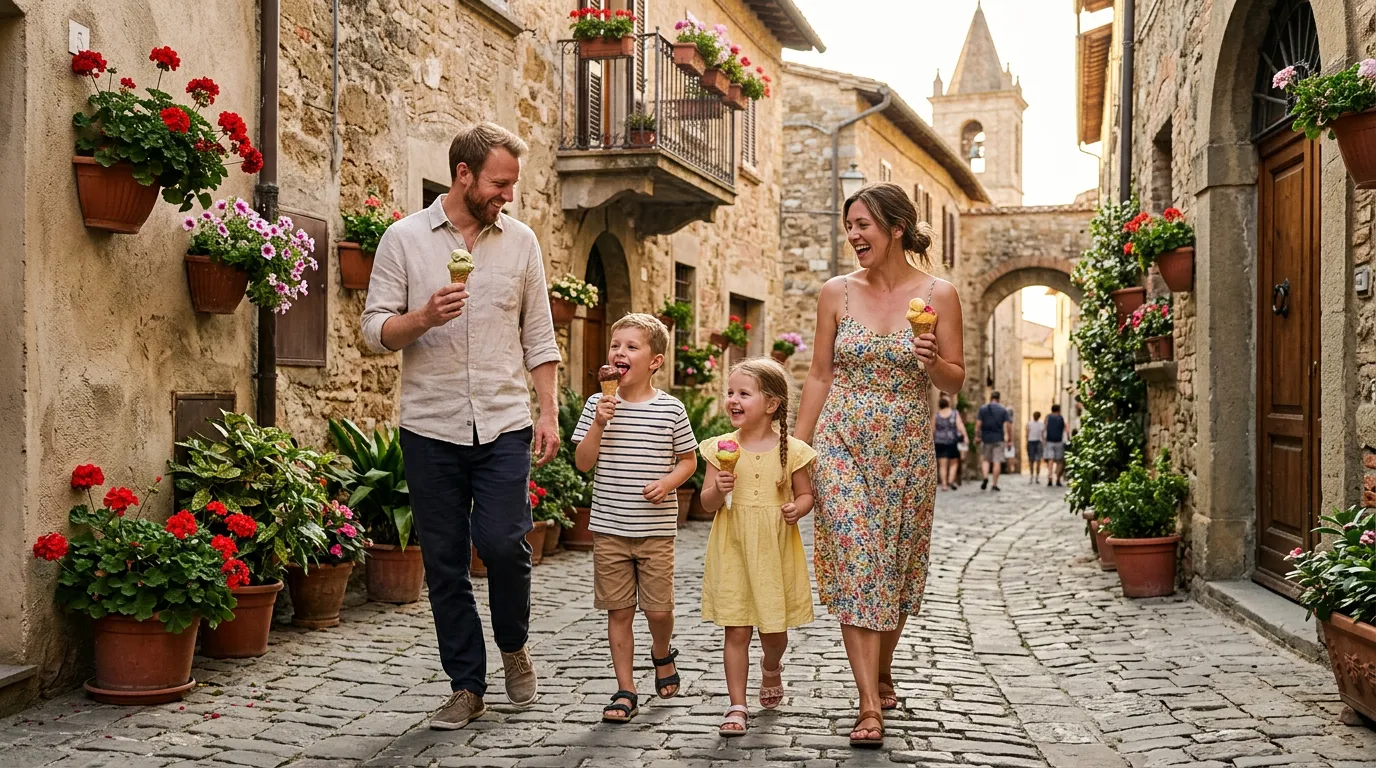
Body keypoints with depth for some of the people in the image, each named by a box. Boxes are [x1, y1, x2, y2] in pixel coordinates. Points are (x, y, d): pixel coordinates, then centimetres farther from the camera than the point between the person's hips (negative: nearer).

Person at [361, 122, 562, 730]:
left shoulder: (521, 241, 8)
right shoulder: (405, 238, 2)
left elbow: (538, 336, 11)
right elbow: (375, 330, 0)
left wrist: (549, 413, 4)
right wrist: (423, 318, -20)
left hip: (505, 426, 1)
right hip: (431, 427, 0)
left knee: (503, 544, -11)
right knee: (444, 561, 4)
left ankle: (514, 646, 18)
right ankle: (467, 687, 16)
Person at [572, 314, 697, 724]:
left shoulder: (670, 409, -2)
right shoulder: (598, 405, 2)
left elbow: (688, 460, 6)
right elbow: (583, 462, 0)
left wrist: (668, 482, -12)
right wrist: (598, 424, -14)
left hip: (656, 528, -1)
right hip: (608, 527, 1)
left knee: (658, 609, 1)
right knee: (618, 610, 5)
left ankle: (662, 654, 35)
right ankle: (626, 690, 16)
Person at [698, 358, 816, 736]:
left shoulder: (791, 450, -4)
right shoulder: (722, 448, -1)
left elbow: (806, 494, 6)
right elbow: (707, 502, 3)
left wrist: (798, 508, -16)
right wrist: (719, 490, -19)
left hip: (775, 550, 0)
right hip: (733, 549, 0)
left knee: (774, 629, 11)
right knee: (736, 630, -1)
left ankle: (771, 668, 44)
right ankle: (737, 706, 8)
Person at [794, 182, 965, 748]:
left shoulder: (938, 294, -2)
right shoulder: (837, 292, 1)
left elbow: (956, 382, 2)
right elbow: (820, 375, 6)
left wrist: (933, 362, -20)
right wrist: (796, 450, 2)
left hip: (906, 449, 0)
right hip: (843, 446, 0)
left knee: (898, 566, 10)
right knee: (854, 565, -9)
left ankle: (882, 672, 35)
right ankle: (870, 705, -7)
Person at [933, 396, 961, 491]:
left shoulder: (936, 415, -1)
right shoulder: (955, 413, -3)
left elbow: (932, 429, 2)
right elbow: (959, 425, -12)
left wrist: (932, 440, 12)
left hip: (939, 442, 1)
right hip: (952, 441, -1)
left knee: (942, 465, 4)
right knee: (954, 463, 12)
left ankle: (943, 484, -1)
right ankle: (951, 480, -4)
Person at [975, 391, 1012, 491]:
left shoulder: (983, 409, 1)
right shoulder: (1003, 410, 2)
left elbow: (978, 423, -5)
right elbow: (1008, 424, -4)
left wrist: (977, 436, 0)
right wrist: (1009, 436, 6)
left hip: (986, 438, 0)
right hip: (998, 438, 0)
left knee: (985, 459, 12)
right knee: (997, 461, 2)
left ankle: (985, 477, -11)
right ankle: (995, 484, 1)